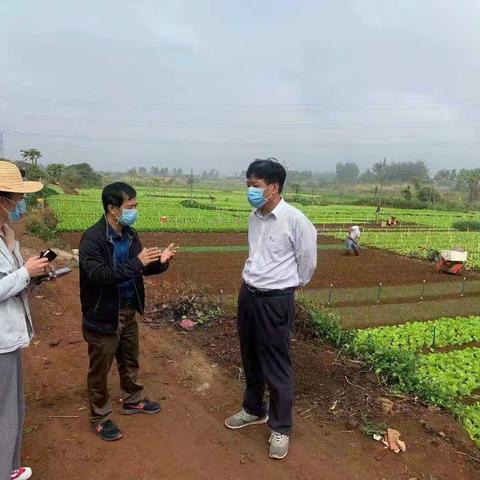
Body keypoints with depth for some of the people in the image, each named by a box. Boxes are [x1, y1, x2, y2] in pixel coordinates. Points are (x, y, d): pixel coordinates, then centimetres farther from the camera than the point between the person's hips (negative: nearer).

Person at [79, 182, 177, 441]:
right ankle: (99, 418, 28)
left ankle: (132, 400, 44)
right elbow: (99, 275, -31)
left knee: (130, 361, 23)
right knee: (100, 369, 10)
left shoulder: (129, 234, 2)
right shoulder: (92, 239, -21)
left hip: (128, 310, 7)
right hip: (103, 315, -7)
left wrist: (160, 262, -11)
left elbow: (141, 268, 9)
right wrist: (136, 263, -35)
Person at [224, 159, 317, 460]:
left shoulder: (295, 220, -17)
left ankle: (281, 428, 25)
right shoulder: (255, 217, 4)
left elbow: (308, 261, -5)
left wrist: (291, 285, 7)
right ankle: (254, 410, 43)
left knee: (276, 367, 5)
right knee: (250, 360, 21)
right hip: (247, 295, 7)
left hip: (275, 301, -7)